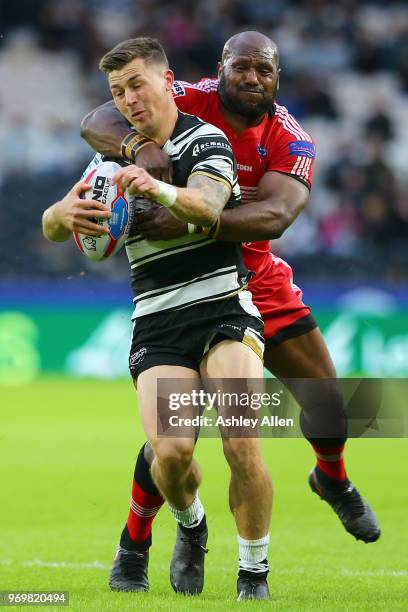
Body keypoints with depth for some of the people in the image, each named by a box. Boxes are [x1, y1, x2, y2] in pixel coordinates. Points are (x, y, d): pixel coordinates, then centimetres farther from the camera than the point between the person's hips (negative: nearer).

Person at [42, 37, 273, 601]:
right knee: (170, 450, -19)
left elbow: (207, 208, -23)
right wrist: (65, 213, -20)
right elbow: (51, 227, 6)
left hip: (223, 307, -3)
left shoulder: (205, 140, -2)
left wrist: (160, 191, -46)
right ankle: (191, 528, 14)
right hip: (156, 326, 3)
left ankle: (254, 575, -2)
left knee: (242, 445, -22)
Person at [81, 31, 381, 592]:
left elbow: (275, 215, -31)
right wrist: (141, 143, -48)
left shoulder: (289, 139, -13)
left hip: (260, 283, 3)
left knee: (327, 403, 6)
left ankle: (333, 481, 41)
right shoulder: (187, 103, -16)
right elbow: (97, 122, -26)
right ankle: (134, 541, 13)